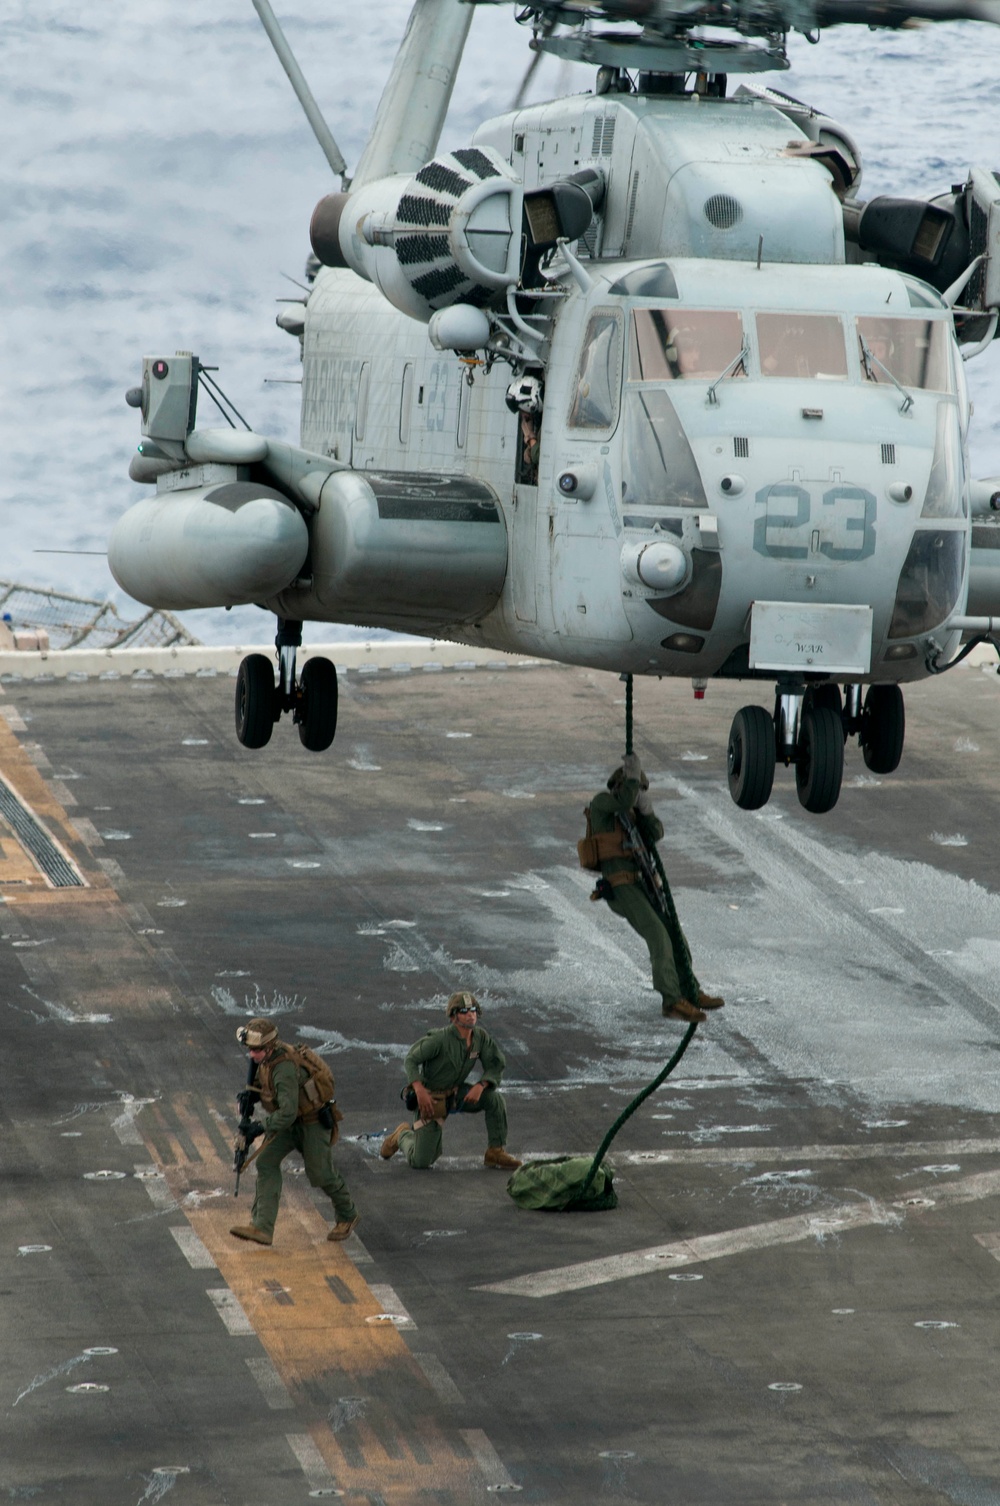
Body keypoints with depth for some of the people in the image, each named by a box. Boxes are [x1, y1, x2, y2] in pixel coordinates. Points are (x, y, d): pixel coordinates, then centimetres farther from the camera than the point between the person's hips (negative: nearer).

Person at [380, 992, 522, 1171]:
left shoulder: (480, 1037, -10)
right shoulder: (441, 1039, -27)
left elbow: (496, 1067, -5)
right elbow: (411, 1061, -20)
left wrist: (481, 1086, -25)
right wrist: (420, 1092, -32)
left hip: (455, 1094, 5)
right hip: (430, 1099, -5)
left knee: (495, 1099, -19)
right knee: (420, 1162, -5)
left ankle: (496, 1153, -3)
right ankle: (402, 1136, 29)